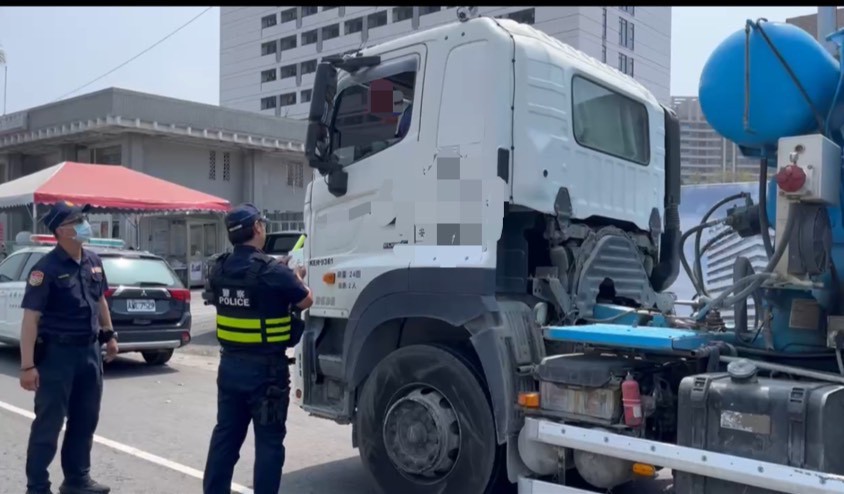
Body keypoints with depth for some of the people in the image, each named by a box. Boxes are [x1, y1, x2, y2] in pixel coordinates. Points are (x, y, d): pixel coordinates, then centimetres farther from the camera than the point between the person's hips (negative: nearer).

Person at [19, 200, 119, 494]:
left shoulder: (93, 262, 5)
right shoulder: (46, 269, -17)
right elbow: (30, 317, -20)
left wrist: (109, 334, 21)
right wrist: (28, 365, -24)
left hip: (90, 350, 7)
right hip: (57, 353, -7)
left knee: (85, 420, 15)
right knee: (48, 424, 3)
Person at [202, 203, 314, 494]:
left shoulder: (219, 270, 2)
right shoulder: (271, 271, -19)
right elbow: (306, 301, -6)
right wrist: (296, 278, 15)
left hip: (230, 364, 7)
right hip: (265, 368, -7)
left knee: (226, 434, 17)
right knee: (269, 440, 4)